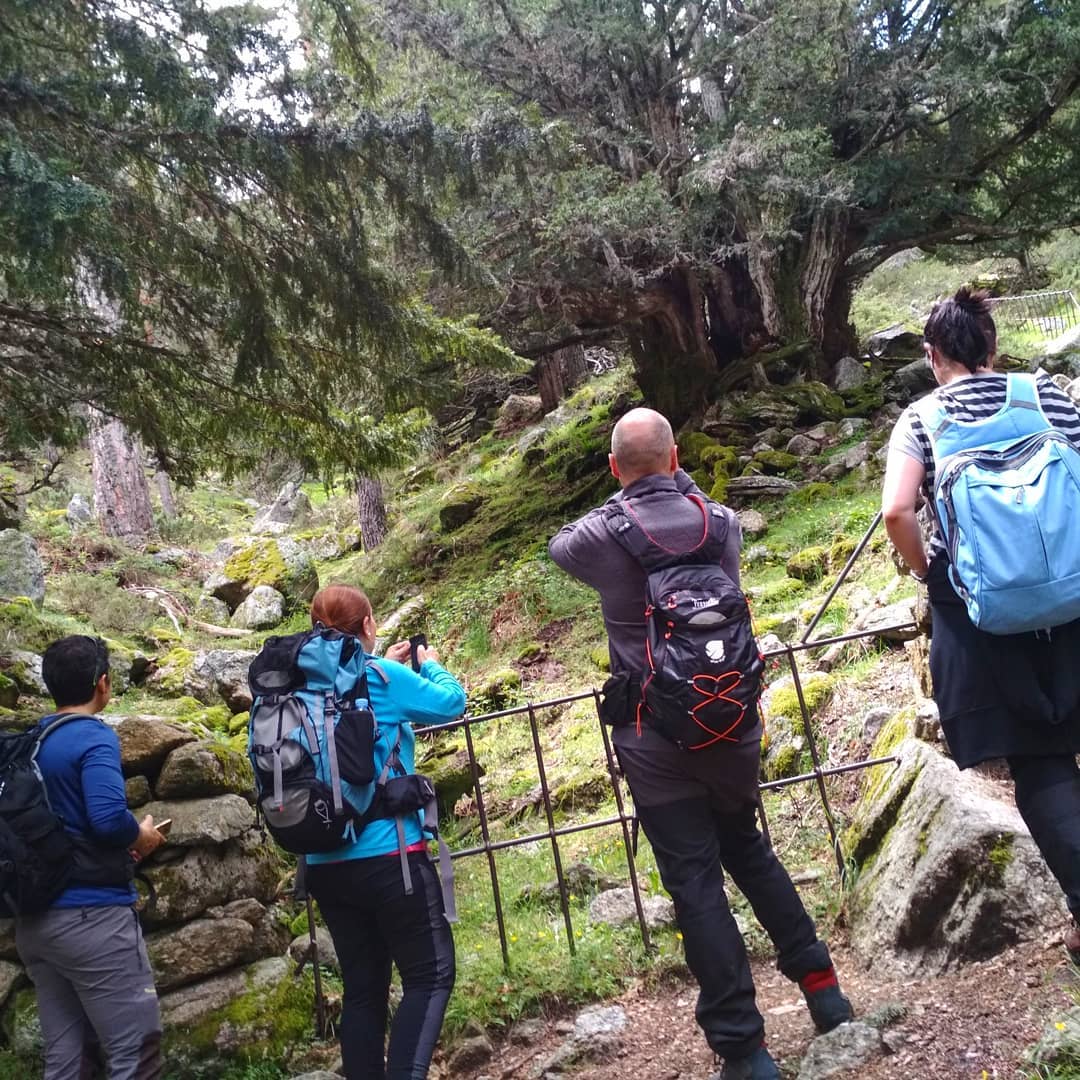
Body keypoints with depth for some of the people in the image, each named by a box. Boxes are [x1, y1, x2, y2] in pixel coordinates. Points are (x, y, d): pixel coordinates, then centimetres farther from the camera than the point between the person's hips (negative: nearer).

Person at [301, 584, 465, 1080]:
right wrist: (431, 664, 18)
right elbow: (452, 703, 0)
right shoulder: (380, 676, -11)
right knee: (430, 974, 1)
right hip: (387, 854, -6)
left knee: (363, 985, 12)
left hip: (325, 863, 7)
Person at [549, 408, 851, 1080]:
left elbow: (558, 546, 16)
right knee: (748, 850, 24)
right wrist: (678, 481, 25)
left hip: (655, 736, -4)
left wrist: (620, 499, 25)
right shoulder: (722, 521, -1)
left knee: (697, 884, 2)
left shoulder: (602, 536, -9)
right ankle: (821, 986, 29)